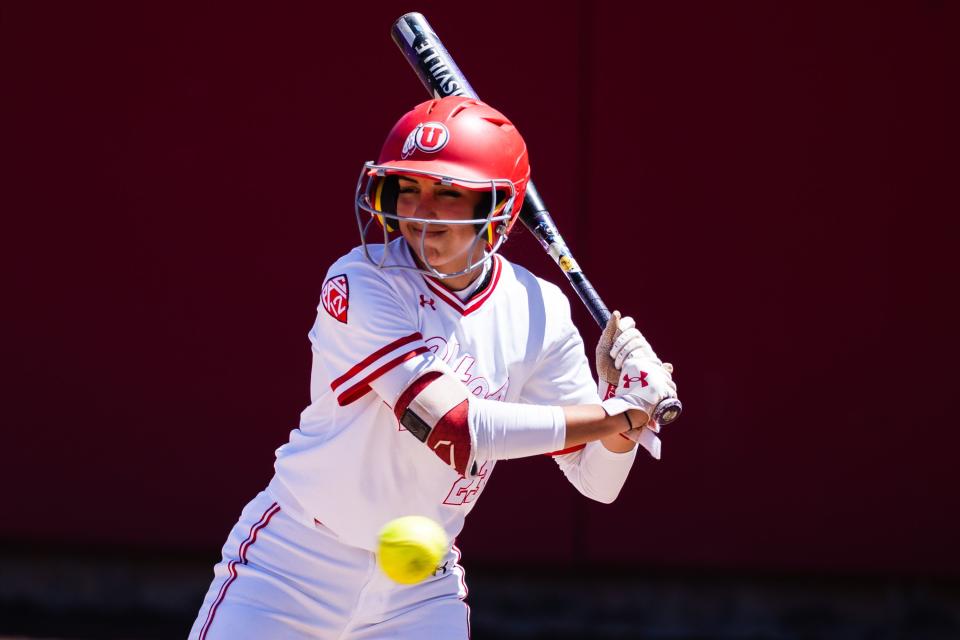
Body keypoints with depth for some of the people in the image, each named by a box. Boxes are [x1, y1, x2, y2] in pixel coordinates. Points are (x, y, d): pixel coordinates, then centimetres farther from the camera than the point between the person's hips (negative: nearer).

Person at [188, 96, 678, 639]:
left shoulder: (537, 310, -3)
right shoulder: (362, 284, -19)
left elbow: (598, 482, 0)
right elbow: (454, 430, -28)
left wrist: (624, 389, -19)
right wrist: (618, 413, -23)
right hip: (293, 569, -4)